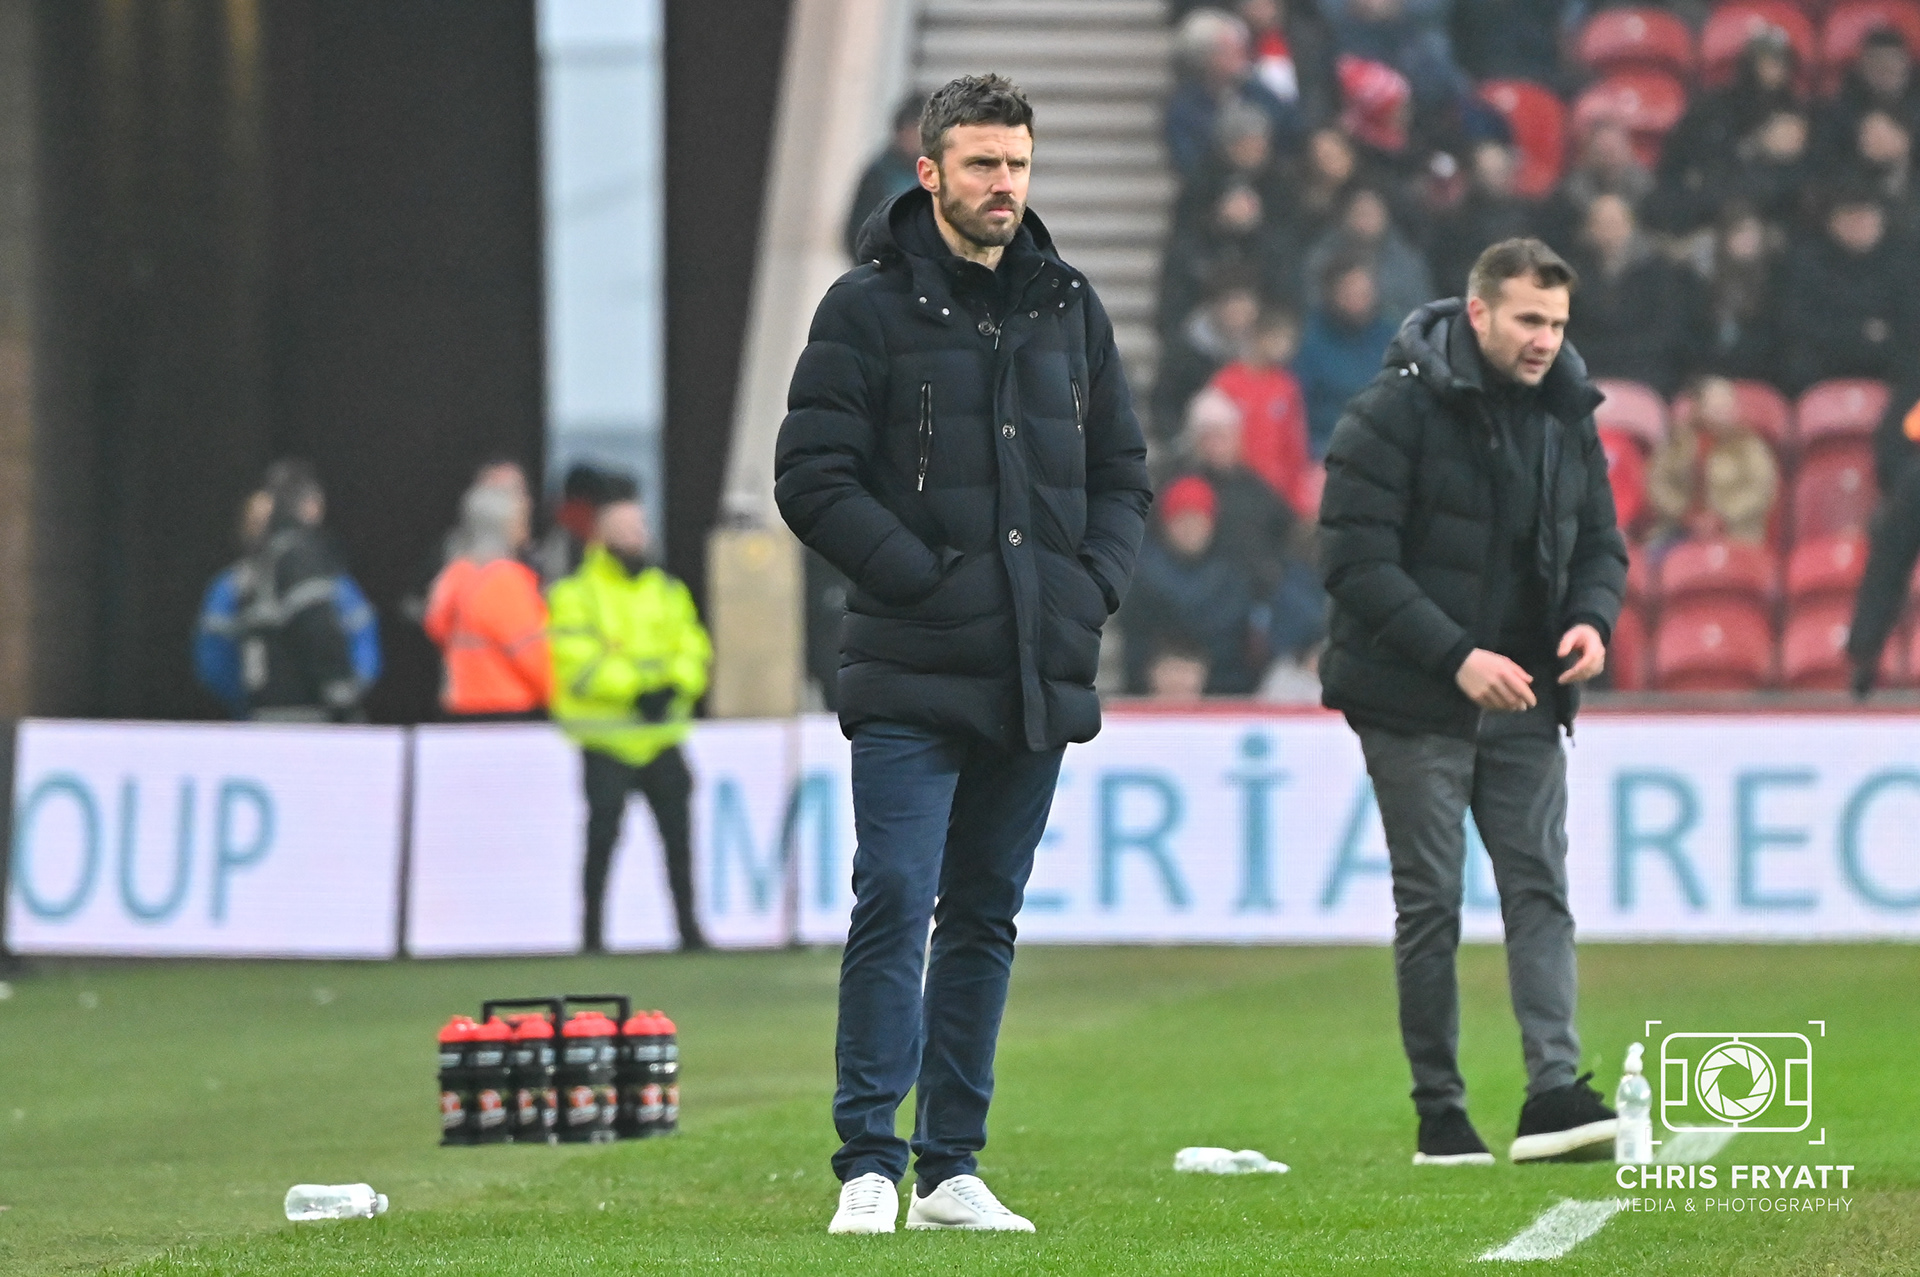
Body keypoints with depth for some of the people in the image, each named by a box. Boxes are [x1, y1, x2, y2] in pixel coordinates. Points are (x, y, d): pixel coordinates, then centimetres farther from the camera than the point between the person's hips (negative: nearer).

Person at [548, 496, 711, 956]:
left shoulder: (669, 593, 15)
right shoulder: (575, 596, -2)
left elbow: (694, 651, 6)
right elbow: (579, 663, -13)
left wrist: (674, 685, -14)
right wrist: (635, 688, -21)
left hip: (662, 739, 4)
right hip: (606, 741, -4)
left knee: (677, 832, 4)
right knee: (602, 834, -4)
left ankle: (688, 926, 12)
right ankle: (592, 931, 5)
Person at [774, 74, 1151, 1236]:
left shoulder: (1070, 310, 13)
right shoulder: (870, 309, -2)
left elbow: (1123, 475, 18)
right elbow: (813, 478, -7)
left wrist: (1093, 584, 1)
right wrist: (927, 579, -13)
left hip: (1040, 675, 5)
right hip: (912, 676, -5)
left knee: (987, 919, 9)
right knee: (896, 904, -12)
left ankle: (952, 1170, 13)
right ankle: (869, 1164, -9)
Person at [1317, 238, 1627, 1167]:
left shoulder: (1568, 416, 6)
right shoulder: (1396, 411, -13)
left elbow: (1599, 542, 14)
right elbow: (1355, 559, -17)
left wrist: (1593, 619, -9)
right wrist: (1457, 655, -24)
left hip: (1524, 704, 5)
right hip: (1414, 704, -5)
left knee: (1540, 888, -5)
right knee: (1430, 904, 0)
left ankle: (1553, 1093, -12)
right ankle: (1440, 1116, 6)